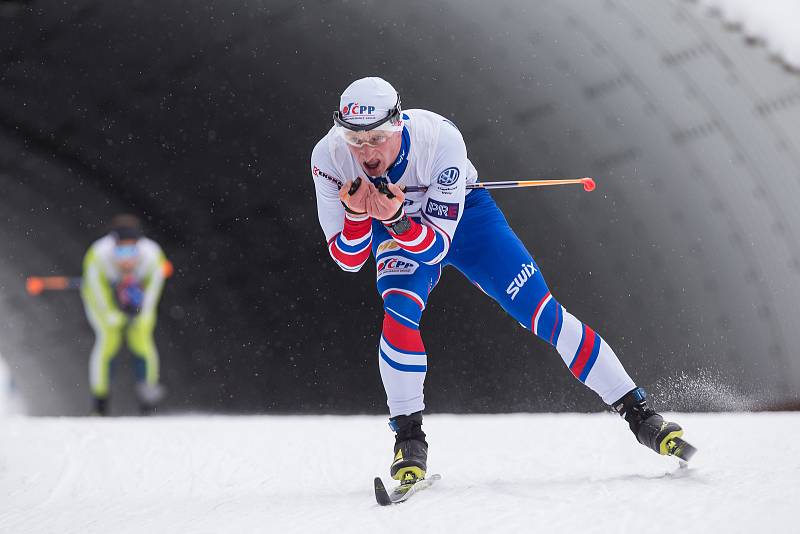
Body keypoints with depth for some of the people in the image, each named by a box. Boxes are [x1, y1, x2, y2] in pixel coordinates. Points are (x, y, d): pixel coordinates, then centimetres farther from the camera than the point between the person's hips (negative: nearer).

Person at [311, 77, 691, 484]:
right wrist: (357, 214, -42)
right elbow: (348, 260, -22)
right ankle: (408, 437, -15)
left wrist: (396, 218, -50)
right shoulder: (328, 159, -29)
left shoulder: (440, 138, -36)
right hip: (394, 235, 1)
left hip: (463, 216, -1)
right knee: (400, 310, -29)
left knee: (543, 313, -7)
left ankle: (637, 411, 3)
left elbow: (436, 247, -31)